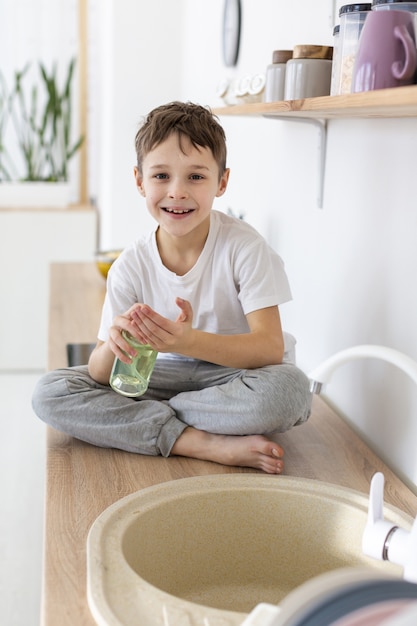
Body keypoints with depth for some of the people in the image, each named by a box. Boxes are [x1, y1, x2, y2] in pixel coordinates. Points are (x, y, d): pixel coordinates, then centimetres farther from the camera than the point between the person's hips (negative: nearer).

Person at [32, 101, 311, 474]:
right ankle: (202, 443, -22)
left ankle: (134, 417, -18)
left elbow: (271, 347, -24)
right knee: (49, 393, -16)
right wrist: (113, 345, -35)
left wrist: (190, 342, -41)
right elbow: (100, 376, -9)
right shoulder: (132, 266, -7)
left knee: (289, 390, -37)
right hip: (164, 376, 3)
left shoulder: (243, 246, -15)